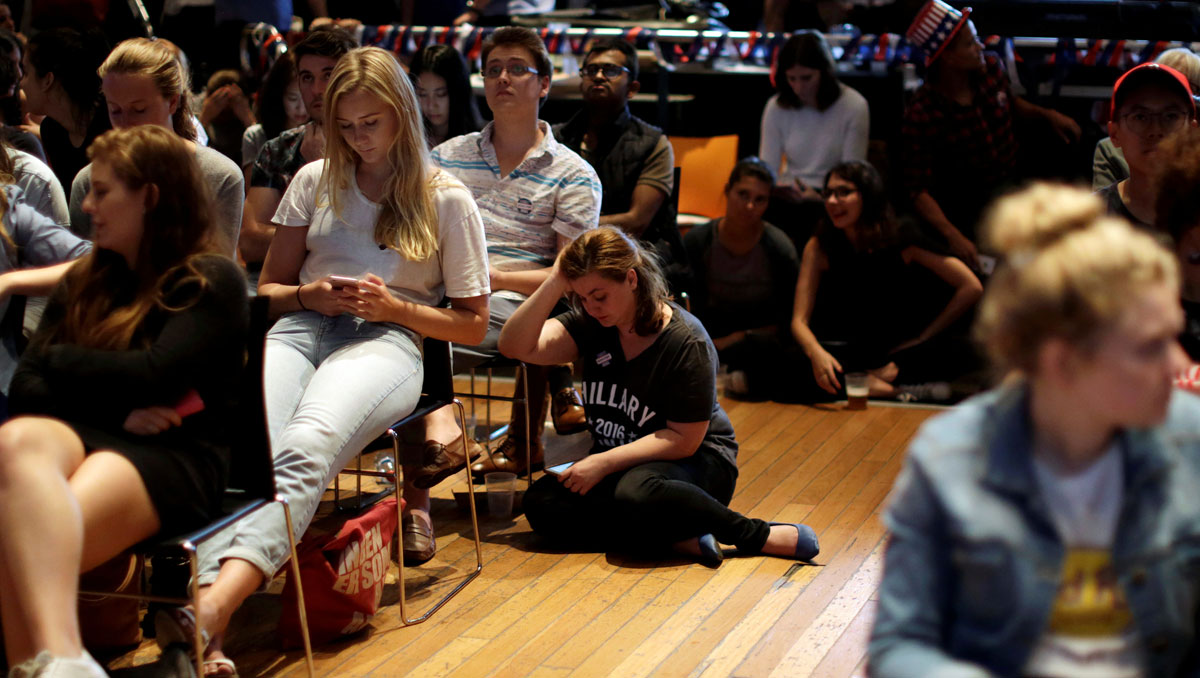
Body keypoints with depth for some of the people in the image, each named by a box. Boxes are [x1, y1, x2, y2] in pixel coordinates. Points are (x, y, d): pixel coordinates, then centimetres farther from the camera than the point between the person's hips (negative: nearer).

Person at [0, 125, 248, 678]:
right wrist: (114, 409, -4)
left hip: (171, 454, -4)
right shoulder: (84, 282, 27)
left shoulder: (212, 282, 8)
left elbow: (154, 375, -9)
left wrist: (60, 361, 7)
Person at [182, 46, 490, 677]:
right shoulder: (315, 181, 23)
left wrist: (395, 307, -3)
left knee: (306, 447, -39)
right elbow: (268, 289, 27)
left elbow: (472, 324, 14)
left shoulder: (447, 200, 14)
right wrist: (311, 294, 3)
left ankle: (208, 610, -60)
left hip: (387, 340, -2)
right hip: (302, 325, 3)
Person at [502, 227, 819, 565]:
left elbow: (683, 439, -18)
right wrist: (555, 282, -19)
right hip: (620, 461, 7)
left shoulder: (686, 342, -18)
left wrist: (605, 462, -23)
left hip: (695, 461, -6)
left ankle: (758, 536, -23)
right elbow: (516, 346, -9)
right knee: (542, 503, -22)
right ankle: (681, 538, -26)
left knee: (635, 493, -41)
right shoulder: (592, 323, -1)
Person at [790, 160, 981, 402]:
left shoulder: (901, 241, -6)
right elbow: (799, 321, -10)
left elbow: (972, 288, -7)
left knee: (954, 353, -30)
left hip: (895, 351, -1)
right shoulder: (820, 247, -5)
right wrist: (816, 352, -33)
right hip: (843, 351, 1)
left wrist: (923, 337, -9)